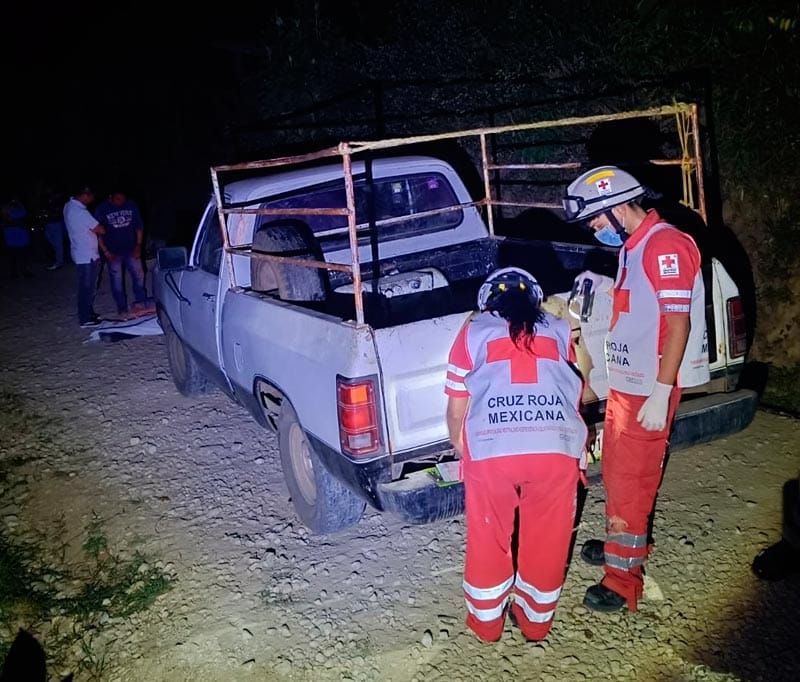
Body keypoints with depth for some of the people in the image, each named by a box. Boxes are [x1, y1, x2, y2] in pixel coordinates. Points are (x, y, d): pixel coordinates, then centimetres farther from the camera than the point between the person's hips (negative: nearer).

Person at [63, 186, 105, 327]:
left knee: (88, 286, 20)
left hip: (81, 252, 10)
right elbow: (100, 229, -19)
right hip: (87, 255, -10)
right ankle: (85, 319, 7)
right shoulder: (80, 212, -25)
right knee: (87, 287, 0)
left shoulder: (69, 206, 6)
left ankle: (88, 312, 31)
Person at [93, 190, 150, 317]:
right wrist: (105, 252, -10)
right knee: (117, 281, 3)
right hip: (113, 253, -2)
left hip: (131, 250, 2)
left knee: (138, 274, 3)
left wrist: (138, 245, 0)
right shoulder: (101, 209, -9)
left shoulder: (131, 205, -3)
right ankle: (122, 309, 13)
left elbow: (139, 226, 6)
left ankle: (140, 303, 20)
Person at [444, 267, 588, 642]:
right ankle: (536, 620, 38)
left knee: (488, 539, 20)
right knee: (546, 540, 21)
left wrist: (459, 446, 37)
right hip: (558, 448, 1)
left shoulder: (474, 330, 18)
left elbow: (456, 409, 18)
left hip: (491, 449, -1)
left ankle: (486, 620, 37)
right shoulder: (560, 330, 23)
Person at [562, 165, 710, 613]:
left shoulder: (666, 246, -19)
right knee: (617, 467, 22)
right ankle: (625, 542, 42)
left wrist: (660, 395, -24)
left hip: (650, 387, -9)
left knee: (631, 477, 0)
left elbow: (678, 323, -23)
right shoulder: (634, 245, 10)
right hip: (625, 380, 9)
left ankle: (624, 578, 13)